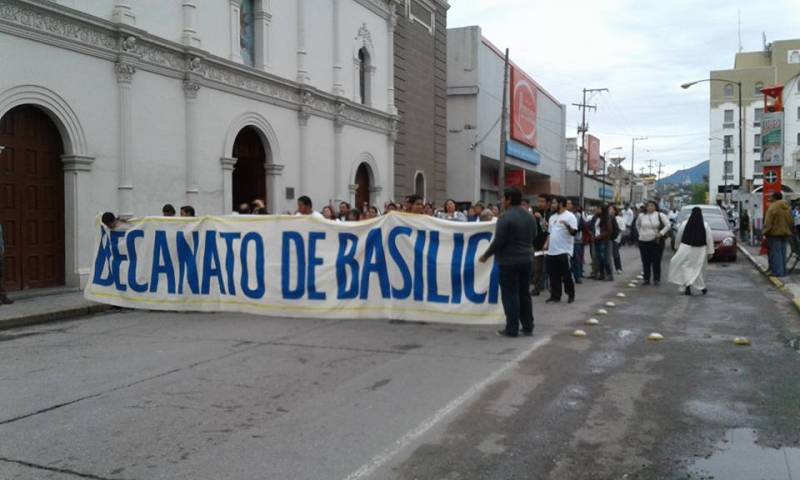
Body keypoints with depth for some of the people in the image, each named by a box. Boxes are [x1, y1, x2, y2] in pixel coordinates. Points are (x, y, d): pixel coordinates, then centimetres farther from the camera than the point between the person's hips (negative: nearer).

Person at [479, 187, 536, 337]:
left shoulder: (506, 217, -16)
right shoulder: (529, 217, 9)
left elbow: (498, 241, -17)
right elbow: (532, 238, 16)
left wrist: (486, 255, -5)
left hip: (509, 261, -7)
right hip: (526, 259, 7)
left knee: (510, 295, -2)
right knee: (524, 294, 13)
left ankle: (512, 329, 0)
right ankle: (528, 327, 17)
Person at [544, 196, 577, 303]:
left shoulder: (570, 216, -8)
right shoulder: (552, 217, 15)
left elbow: (574, 232, -17)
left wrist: (567, 225, -34)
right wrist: (547, 244, 11)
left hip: (564, 251, -7)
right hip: (552, 251, 7)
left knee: (566, 275, 0)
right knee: (553, 275, 9)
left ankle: (571, 295, 13)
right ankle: (555, 295, 16)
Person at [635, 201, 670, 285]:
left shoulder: (660, 215, -3)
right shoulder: (641, 216, 5)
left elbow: (667, 225, -3)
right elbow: (637, 224, 22)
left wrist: (661, 233, -10)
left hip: (656, 242, -3)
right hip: (643, 241, 3)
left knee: (656, 262, -1)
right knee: (645, 262, 7)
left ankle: (656, 279, 7)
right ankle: (646, 279, 16)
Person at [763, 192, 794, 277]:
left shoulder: (773, 207, -14)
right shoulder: (786, 208, 12)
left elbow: (768, 222, -16)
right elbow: (790, 222, 17)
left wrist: (766, 233, -9)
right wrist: (788, 230, 24)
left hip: (775, 233, -8)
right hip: (784, 233, 8)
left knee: (776, 253, -5)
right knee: (782, 253, 11)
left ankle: (777, 272, -7)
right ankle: (783, 272, 14)